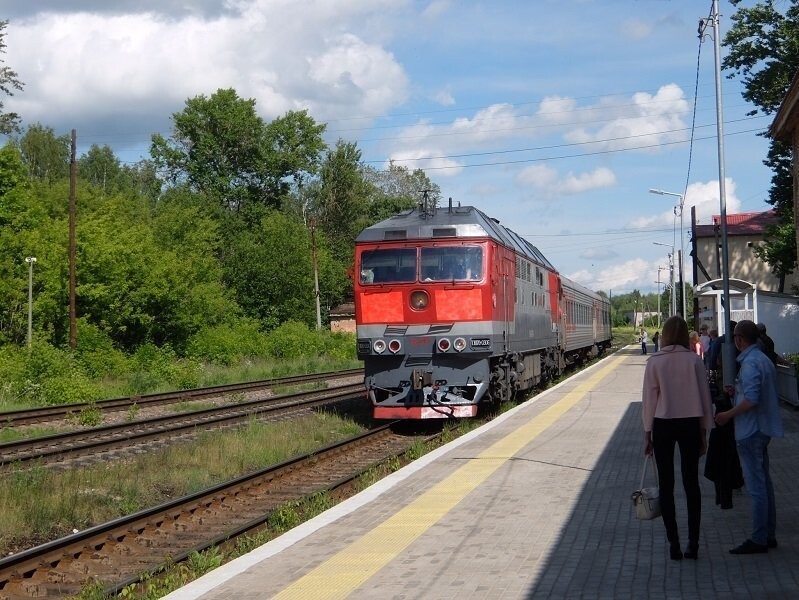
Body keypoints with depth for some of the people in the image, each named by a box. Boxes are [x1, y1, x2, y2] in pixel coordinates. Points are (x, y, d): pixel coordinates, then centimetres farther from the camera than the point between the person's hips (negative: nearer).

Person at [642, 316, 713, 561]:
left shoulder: (654, 362, -6)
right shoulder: (694, 361, -3)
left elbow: (649, 399, -4)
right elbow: (704, 396, 1)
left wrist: (647, 434, 5)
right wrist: (703, 432, 10)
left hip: (663, 425, -1)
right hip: (690, 424, 1)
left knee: (666, 484, 7)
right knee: (691, 483, 10)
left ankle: (674, 543, 6)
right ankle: (693, 543, 9)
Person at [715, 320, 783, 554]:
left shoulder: (750, 363, -20)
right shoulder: (764, 359, 12)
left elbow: (751, 400, -27)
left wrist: (728, 414, -18)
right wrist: (737, 391, 18)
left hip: (751, 431, -10)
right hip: (763, 429, 10)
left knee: (756, 486, -5)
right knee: (764, 482, 16)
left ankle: (759, 540, 1)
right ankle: (769, 535, 24)